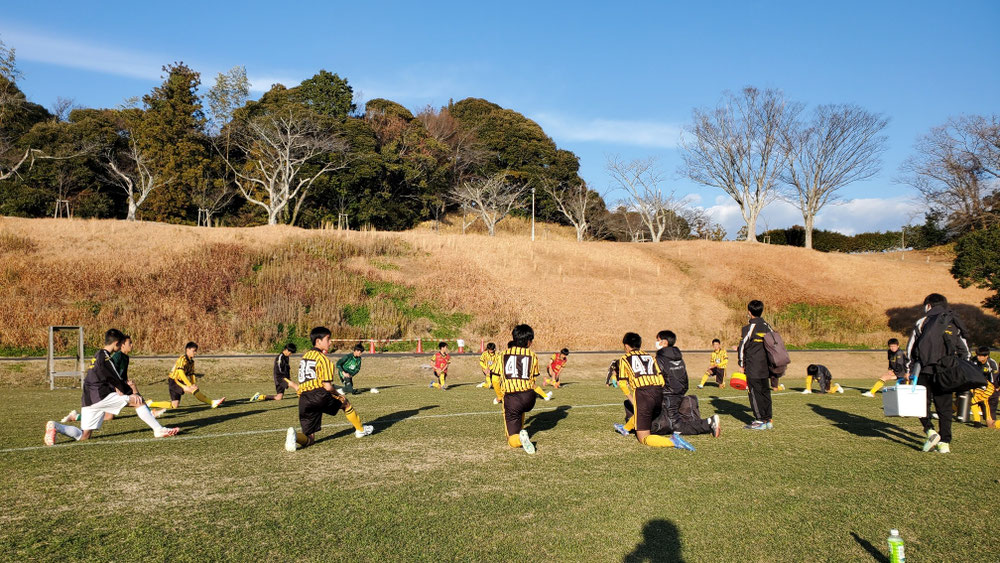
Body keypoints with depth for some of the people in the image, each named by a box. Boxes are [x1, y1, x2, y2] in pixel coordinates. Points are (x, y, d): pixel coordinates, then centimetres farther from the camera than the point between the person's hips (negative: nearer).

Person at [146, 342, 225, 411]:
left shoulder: (191, 362, 12)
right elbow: (181, 374, -27)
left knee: (174, 406, 6)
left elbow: (191, 374, 12)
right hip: (173, 382, -10)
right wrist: (190, 385, -31)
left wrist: (194, 385, -9)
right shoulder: (183, 359, -17)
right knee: (192, 389, -26)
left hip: (179, 382, 10)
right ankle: (212, 403, -30)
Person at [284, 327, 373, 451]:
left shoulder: (304, 356, 20)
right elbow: (327, 386, -10)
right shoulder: (323, 359, -4)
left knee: (310, 439, 7)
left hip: (303, 401, 6)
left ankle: (294, 435, -24)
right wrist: (338, 396, 8)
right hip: (319, 395, -6)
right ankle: (361, 429, 38)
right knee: (345, 402, 24)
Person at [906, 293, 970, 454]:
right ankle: (945, 442, 5)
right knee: (945, 407, 7)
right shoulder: (955, 324, 13)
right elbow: (965, 351, 13)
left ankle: (930, 431, -11)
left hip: (925, 370, -3)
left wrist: (909, 371, 4)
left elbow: (910, 348, 0)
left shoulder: (923, 322, 3)